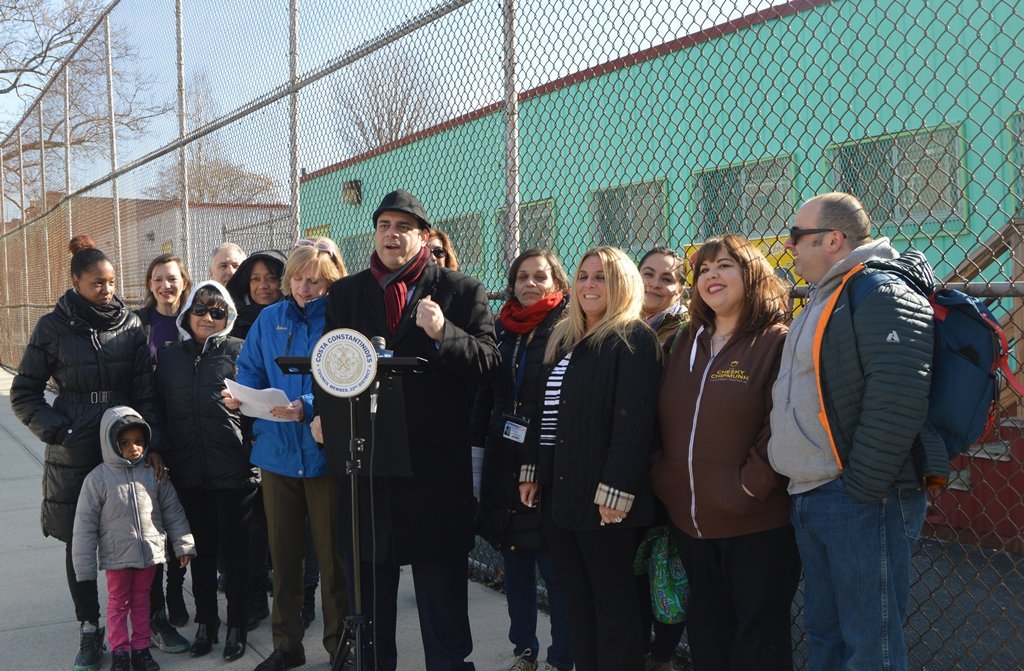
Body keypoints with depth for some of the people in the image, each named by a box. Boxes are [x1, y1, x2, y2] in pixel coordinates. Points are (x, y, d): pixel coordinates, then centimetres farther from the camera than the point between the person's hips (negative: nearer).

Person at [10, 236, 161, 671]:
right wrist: (58, 431, -10)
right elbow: (24, 393, 3)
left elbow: (145, 390, 2)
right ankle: (89, 630, 23)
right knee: (78, 544, 8)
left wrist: (153, 446, -7)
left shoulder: (130, 325, 3)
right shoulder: (53, 328, -1)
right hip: (74, 455, 0)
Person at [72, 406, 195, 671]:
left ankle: (141, 648, 28)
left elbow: (172, 511, 4)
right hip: (116, 558, -2)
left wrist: (183, 545, 3)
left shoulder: (154, 473, -4)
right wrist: (85, 568, -7)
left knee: (142, 601, 16)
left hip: (150, 553, 2)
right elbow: (85, 525, -8)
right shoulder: (98, 478, -12)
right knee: (118, 603, 13)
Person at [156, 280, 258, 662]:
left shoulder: (238, 351, 0)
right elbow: (161, 411, 14)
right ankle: (205, 622, 27)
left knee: (234, 548, 6)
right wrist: (161, 457, 10)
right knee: (201, 548, 13)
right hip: (189, 472, 3)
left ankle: (237, 626, 19)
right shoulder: (171, 357, 11)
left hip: (233, 471, -3)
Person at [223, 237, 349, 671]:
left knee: (333, 555, 6)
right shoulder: (269, 319, 8)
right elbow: (251, 372, 11)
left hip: (325, 452, -4)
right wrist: (240, 396, -11)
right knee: (283, 554, 13)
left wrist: (308, 407, -28)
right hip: (277, 452, 4)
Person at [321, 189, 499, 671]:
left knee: (442, 586, 6)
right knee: (368, 579, 15)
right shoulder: (345, 293, 12)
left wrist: (444, 334, -21)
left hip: (436, 463, -3)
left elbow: (489, 365, -6)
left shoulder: (463, 291, 2)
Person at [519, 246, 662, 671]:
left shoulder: (634, 340, -9)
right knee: (576, 600, 14)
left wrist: (615, 490, -23)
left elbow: (633, 422, -18)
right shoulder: (562, 339, 16)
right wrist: (531, 469, 12)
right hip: (557, 490, 8)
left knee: (613, 603, 3)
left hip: (603, 496, -8)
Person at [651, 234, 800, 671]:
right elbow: (662, 419, 15)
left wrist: (752, 484, -20)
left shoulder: (778, 342, -8)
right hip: (688, 520, 6)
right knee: (706, 629, 18)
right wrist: (662, 477, 4)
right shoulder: (686, 343, 12)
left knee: (759, 636, 6)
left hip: (757, 524, -6)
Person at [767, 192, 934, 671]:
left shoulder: (882, 292, -12)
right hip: (808, 501, 9)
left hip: (861, 502, -9)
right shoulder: (822, 302, 20)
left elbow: (898, 397, -23)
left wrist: (861, 488, -19)